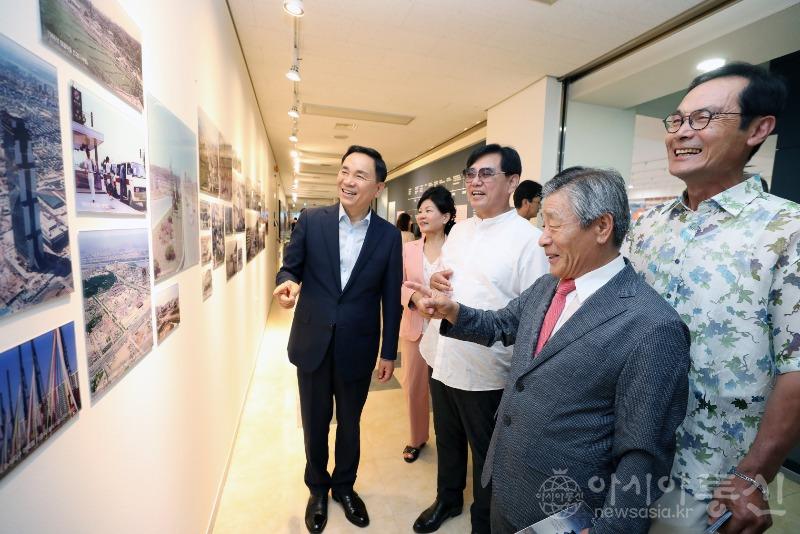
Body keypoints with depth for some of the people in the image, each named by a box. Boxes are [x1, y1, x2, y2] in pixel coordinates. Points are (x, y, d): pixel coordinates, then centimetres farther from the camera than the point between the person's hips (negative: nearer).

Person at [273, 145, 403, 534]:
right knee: (314, 423, 19)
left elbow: (391, 298, -1)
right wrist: (287, 282, -23)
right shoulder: (311, 220, -5)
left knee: (349, 424, 20)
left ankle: (344, 486, 48)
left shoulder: (389, 236, -5)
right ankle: (317, 488, 47)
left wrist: (389, 352, 2)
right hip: (313, 343, 1)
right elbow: (290, 266, 2)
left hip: (358, 348, 0)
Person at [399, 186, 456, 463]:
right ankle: (417, 438, 40)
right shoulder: (408, 248, 2)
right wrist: (413, 295, -16)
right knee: (414, 386, 15)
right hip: (414, 328, 3)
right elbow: (397, 285, 2)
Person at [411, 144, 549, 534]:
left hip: (486, 373, -6)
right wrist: (434, 281, -5)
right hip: (442, 361, 6)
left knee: (487, 455, 19)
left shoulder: (528, 238, -15)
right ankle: (447, 499, 54)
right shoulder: (458, 229, 7)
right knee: (447, 442, 27)